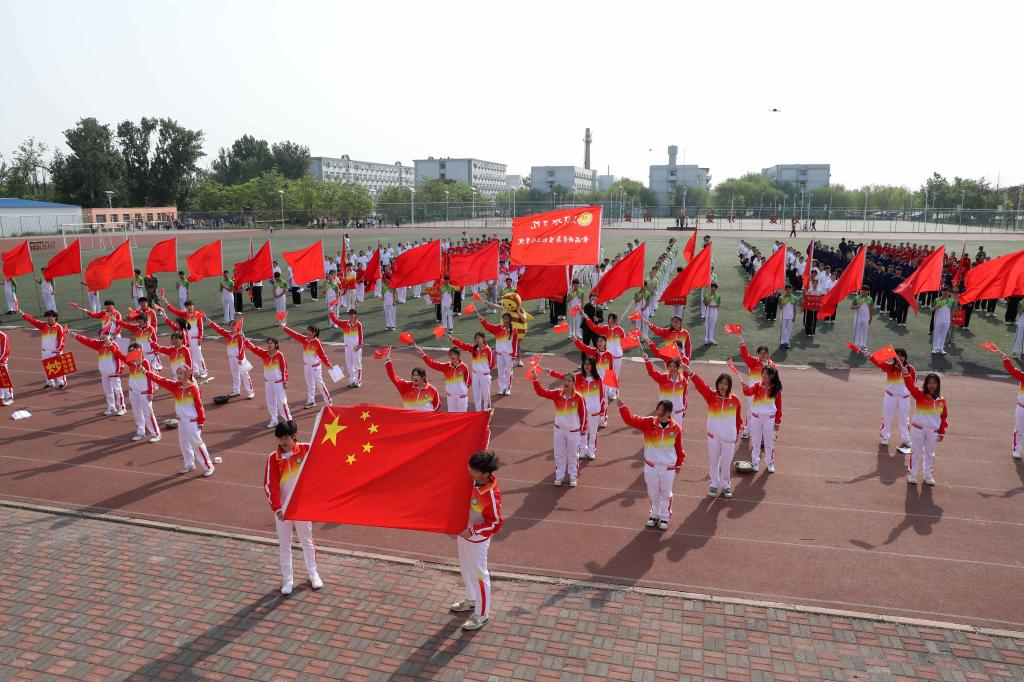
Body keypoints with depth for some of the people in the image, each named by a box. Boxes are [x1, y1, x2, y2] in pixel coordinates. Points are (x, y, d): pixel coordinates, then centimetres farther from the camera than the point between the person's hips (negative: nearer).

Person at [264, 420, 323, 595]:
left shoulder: (306, 450, -7)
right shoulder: (273, 458, -7)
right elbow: (270, 485, -9)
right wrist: (277, 508, -18)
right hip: (282, 509, 0)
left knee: (307, 541, 15)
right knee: (284, 545, 11)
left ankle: (313, 573, 32)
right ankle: (288, 579, 24)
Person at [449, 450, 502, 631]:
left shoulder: (491, 495, -31)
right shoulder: (472, 481, -10)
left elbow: (496, 523, -24)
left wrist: (472, 531, -27)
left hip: (477, 540, -8)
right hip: (463, 534, 8)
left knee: (479, 575, 9)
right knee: (466, 569, 26)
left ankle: (482, 614, 27)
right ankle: (471, 600, 49)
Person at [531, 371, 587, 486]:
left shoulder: (578, 397, -15)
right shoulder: (556, 394, -9)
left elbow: (583, 413, -6)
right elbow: (541, 392, -11)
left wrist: (583, 428, 1)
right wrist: (535, 379, -23)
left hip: (573, 431, -2)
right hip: (559, 429, 2)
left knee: (572, 455, 11)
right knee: (559, 454, 13)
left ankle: (573, 476, 28)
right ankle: (559, 475, 28)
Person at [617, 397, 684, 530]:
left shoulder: (676, 428, -11)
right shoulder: (648, 423, -11)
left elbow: (679, 447, 0)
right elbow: (630, 419, -18)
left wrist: (679, 464, 9)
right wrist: (622, 405, -31)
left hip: (668, 468, -1)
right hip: (651, 466, 1)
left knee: (666, 493, 14)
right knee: (653, 492, 17)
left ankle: (665, 516, 33)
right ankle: (654, 514, 37)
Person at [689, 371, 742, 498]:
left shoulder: (735, 400, -7)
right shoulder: (711, 396, -9)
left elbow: (737, 419, 4)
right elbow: (701, 385, -25)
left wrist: (736, 435, 12)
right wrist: (691, 373, -41)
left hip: (729, 437, 0)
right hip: (713, 436, 0)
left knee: (726, 462, 12)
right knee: (713, 461, 13)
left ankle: (726, 485, 30)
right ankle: (714, 484, 30)